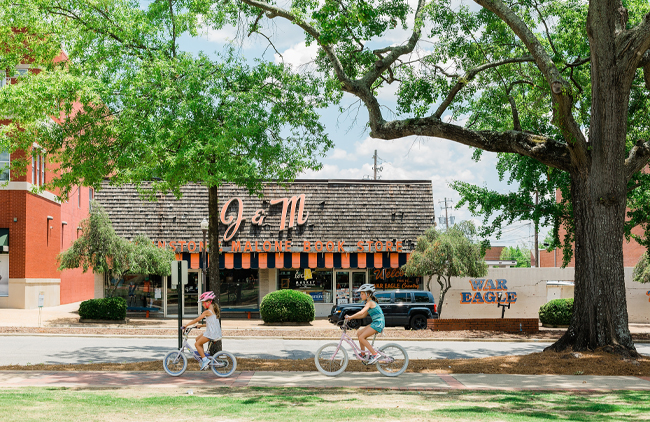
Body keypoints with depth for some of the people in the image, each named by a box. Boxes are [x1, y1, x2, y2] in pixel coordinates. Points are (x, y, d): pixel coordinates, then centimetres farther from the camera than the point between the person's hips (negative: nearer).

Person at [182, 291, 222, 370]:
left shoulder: (207, 312, -14)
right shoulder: (214, 311, 14)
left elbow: (196, 320, -11)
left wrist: (186, 325, -5)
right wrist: (201, 325, 24)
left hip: (211, 333, -9)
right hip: (216, 333, 9)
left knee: (197, 344, -1)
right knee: (198, 338, 21)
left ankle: (205, 360, -5)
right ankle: (203, 354, 19)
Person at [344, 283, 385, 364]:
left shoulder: (370, 303, -12)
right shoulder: (371, 303, 18)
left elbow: (361, 312, -26)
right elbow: (363, 315, 19)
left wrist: (350, 317, -21)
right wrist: (351, 317, 11)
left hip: (378, 323, -10)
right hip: (375, 323, 10)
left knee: (362, 337, -14)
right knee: (359, 333, 11)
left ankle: (375, 354, -14)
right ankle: (363, 354, 14)